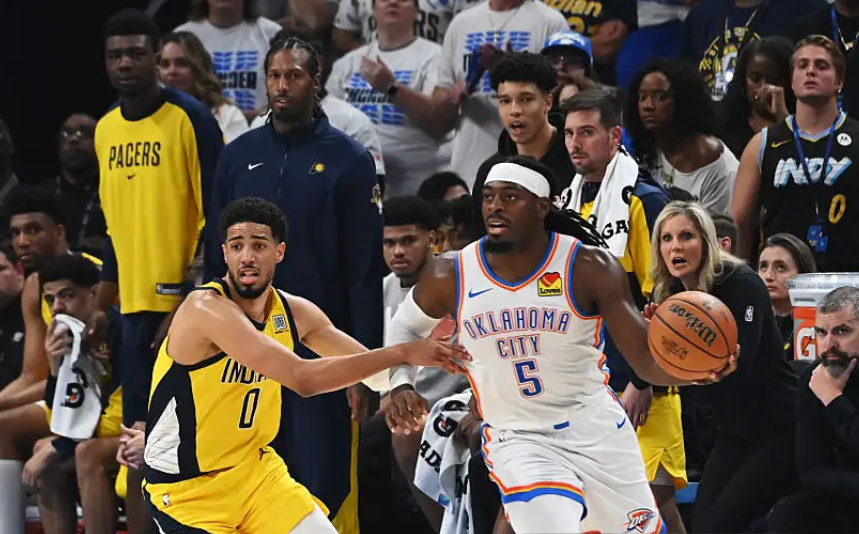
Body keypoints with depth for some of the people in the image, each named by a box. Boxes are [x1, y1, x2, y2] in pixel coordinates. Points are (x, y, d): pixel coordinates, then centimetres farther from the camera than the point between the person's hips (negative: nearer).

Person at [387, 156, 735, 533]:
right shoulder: (450, 276, -9)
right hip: (519, 442, -1)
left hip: (598, 431, 1)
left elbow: (645, 358, -17)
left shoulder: (590, 267, -15)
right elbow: (405, 327, 14)